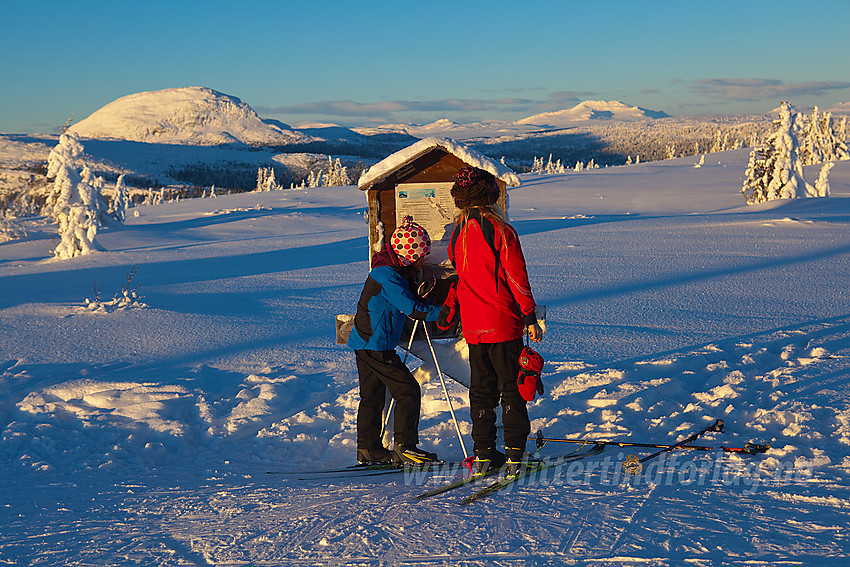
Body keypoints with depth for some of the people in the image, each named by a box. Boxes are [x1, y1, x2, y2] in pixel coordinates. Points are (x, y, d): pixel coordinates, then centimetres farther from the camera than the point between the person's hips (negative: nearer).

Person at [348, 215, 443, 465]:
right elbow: (411, 308, -25)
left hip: (364, 343, 11)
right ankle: (405, 446, -4)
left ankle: (368, 448, 23)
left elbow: (410, 301, 18)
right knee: (408, 390, -8)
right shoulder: (387, 275, -21)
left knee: (372, 395, 15)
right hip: (376, 346, -11)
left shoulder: (396, 271, 10)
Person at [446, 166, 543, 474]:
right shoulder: (501, 231, -12)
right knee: (512, 387, 4)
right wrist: (530, 318, -7)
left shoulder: (457, 234, 5)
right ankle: (515, 451, 4)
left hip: (473, 326, 5)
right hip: (503, 322, -5)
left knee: (481, 388, 12)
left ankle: (484, 452, 13)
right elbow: (516, 278, -12)